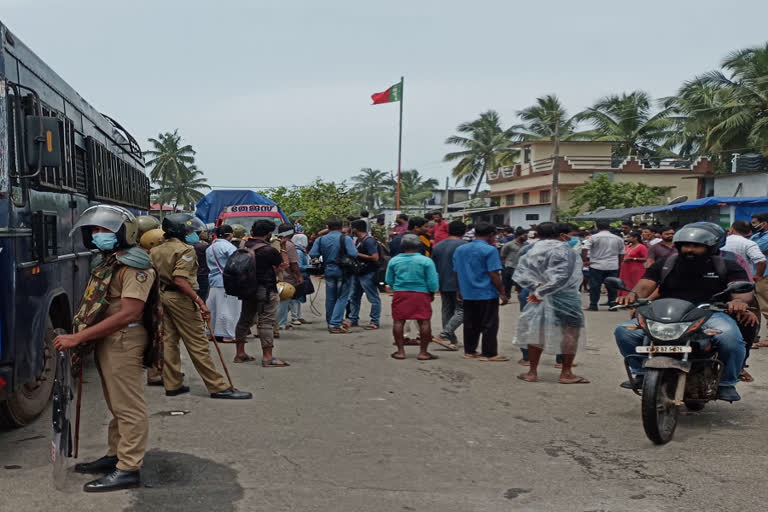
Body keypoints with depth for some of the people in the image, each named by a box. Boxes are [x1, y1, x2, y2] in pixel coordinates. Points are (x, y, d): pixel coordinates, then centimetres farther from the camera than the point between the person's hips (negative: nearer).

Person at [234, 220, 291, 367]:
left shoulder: (244, 247, 5)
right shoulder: (269, 250, -16)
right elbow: (283, 265, -5)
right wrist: (283, 249, 10)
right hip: (266, 290, -7)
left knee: (245, 319, 17)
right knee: (266, 322, -5)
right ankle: (268, 357, -5)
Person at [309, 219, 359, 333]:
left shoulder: (320, 240, 2)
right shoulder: (345, 239, -9)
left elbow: (312, 255, -5)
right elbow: (353, 254, -20)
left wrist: (325, 254, 12)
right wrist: (353, 245, 1)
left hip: (328, 271, 4)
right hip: (343, 272, -4)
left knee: (330, 298, 15)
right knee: (342, 298, 1)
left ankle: (330, 323, 24)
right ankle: (335, 324, -7)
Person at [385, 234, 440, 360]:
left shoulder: (394, 260, 2)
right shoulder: (426, 261, -6)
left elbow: (389, 280, 9)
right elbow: (433, 282, -6)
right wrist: (432, 293, 11)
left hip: (400, 293, 2)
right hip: (421, 294, -2)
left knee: (398, 321, 8)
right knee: (424, 322, 3)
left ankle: (400, 351, 10)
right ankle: (423, 352, 3)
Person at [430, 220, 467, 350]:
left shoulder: (438, 246, 11)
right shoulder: (462, 245, -10)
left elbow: (433, 267, 16)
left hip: (443, 285, 7)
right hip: (458, 285, -7)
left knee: (447, 312, 12)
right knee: (461, 311, -2)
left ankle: (452, 341, 15)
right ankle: (443, 335, -16)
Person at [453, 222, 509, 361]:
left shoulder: (460, 250, 10)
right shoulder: (490, 250, -11)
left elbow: (457, 272, 14)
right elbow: (493, 274, -15)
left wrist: (460, 290, 24)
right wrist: (502, 293, -10)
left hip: (467, 294, 6)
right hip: (487, 294, -6)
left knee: (470, 324, 14)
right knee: (489, 324, 1)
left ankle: (469, 351, 19)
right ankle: (489, 354, 3)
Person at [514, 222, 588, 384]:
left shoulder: (532, 251, 6)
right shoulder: (564, 250, -9)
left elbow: (520, 274, -4)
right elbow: (561, 276, -22)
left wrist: (537, 286, -13)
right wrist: (541, 292, -18)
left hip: (539, 298, 5)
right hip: (564, 298, -5)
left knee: (537, 333, 13)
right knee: (570, 334, 8)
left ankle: (532, 372, 17)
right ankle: (566, 373, 11)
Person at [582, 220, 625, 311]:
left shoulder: (593, 237, -3)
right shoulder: (618, 239, 9)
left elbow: (584, 250, -12)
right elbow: (621, 254, 14)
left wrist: (585, 260, -4)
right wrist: (618, 264, 23)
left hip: (596, 266, -3)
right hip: (613, 266, 3)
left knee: (595, 286, 2)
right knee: (612, 286, 9)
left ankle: (593, 305, 2)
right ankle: (613, 305, 11)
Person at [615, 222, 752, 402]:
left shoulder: (728, 267, 8)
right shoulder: (664, 266, 13)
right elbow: (644, 286, 2)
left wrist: (739, 300, -33)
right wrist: (633, 294, -24)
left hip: (710, 314, -2)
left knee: (730, 337, -35)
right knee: (624, 331, -17)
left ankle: (726, 383, -10)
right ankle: (641, 372, 4)